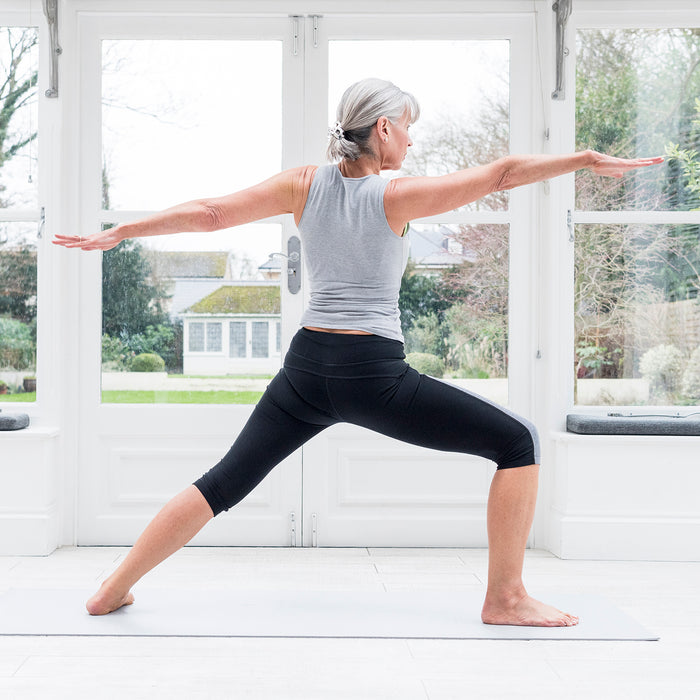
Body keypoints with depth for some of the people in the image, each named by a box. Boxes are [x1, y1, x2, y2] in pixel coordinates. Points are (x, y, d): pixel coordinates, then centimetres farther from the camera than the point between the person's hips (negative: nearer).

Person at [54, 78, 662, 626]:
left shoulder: (304, 185, 6)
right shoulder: (395, 197, -5)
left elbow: (208, 212, 6)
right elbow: (500, 174, -7)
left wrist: (117, 233, 16)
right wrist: (589, 160, 0)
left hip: (306, 369, 5)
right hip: (374, 375, -5)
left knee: (225, 482, 19)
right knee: (518, 443, 5)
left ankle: (114, 590, 25)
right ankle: (506, 600, 5)